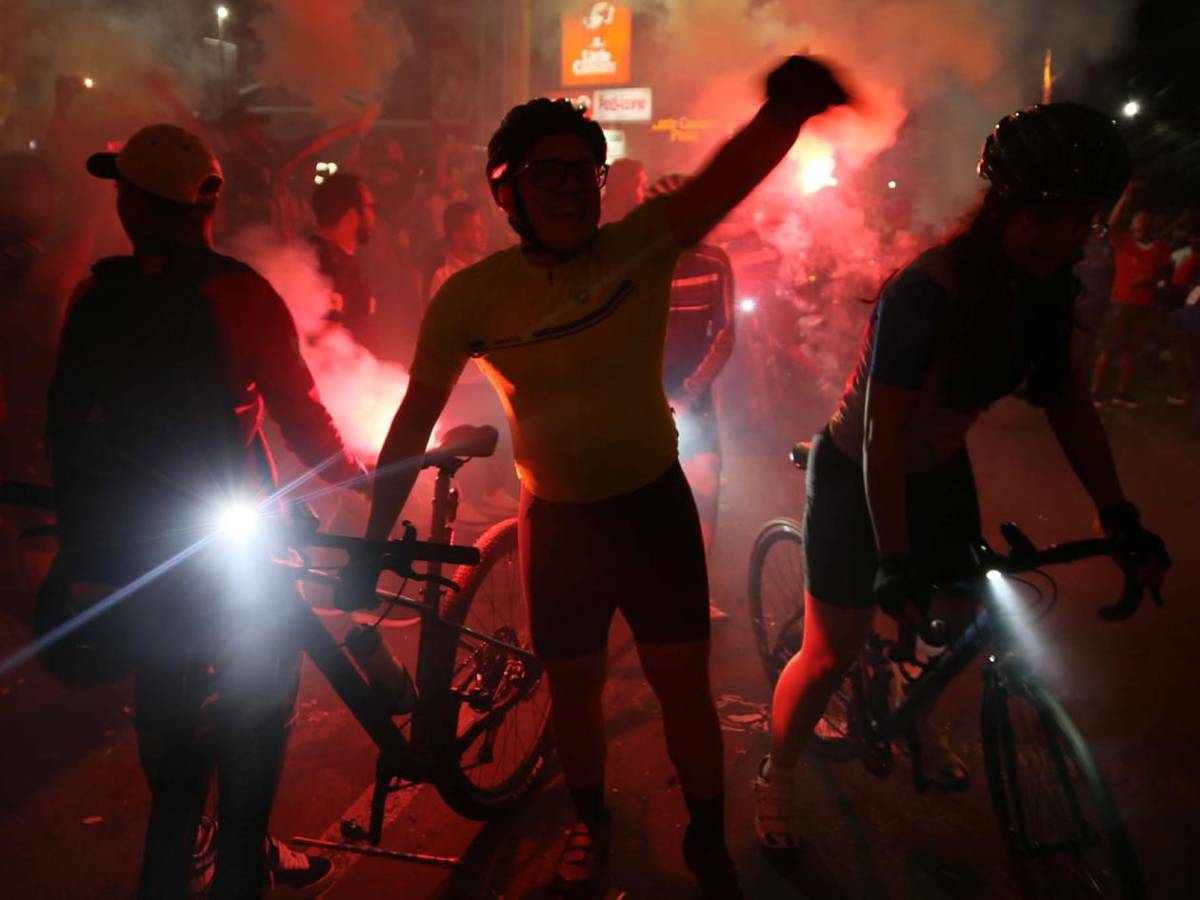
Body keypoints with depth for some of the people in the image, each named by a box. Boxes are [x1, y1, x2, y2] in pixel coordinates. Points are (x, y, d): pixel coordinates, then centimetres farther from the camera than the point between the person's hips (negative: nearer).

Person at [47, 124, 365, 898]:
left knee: (167, 707, 22)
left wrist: (79, 543, 17)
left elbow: (68, 423, 5)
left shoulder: (94, 296, -1)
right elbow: (300, 411, -13)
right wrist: (355, 472, 5)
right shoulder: (236, 290, -16)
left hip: (130, 544, 6)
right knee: (256, 701, 14)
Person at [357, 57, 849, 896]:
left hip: (655, 505, 0)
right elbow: (416, 421, -6)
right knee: (574, 689, 15)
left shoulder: (639, 246, -15)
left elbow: (722, 183, -35)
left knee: (684, 685, 7)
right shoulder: (472, 295, -14)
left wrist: (786, 109, -56)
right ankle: (590, 821, 45)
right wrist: (373, 542, -3)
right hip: (556, 519, 1)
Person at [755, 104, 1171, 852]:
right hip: (858, 480, -7)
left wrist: (1121, 517, -2)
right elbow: (881, 438, -32)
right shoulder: (927, 291, -31)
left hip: (939, 475, 7)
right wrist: (893, 562, -32)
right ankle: (775, 780, 26)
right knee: (831, 656, 2)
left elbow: (1066, 401, -1)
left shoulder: (1043, 288, -9)